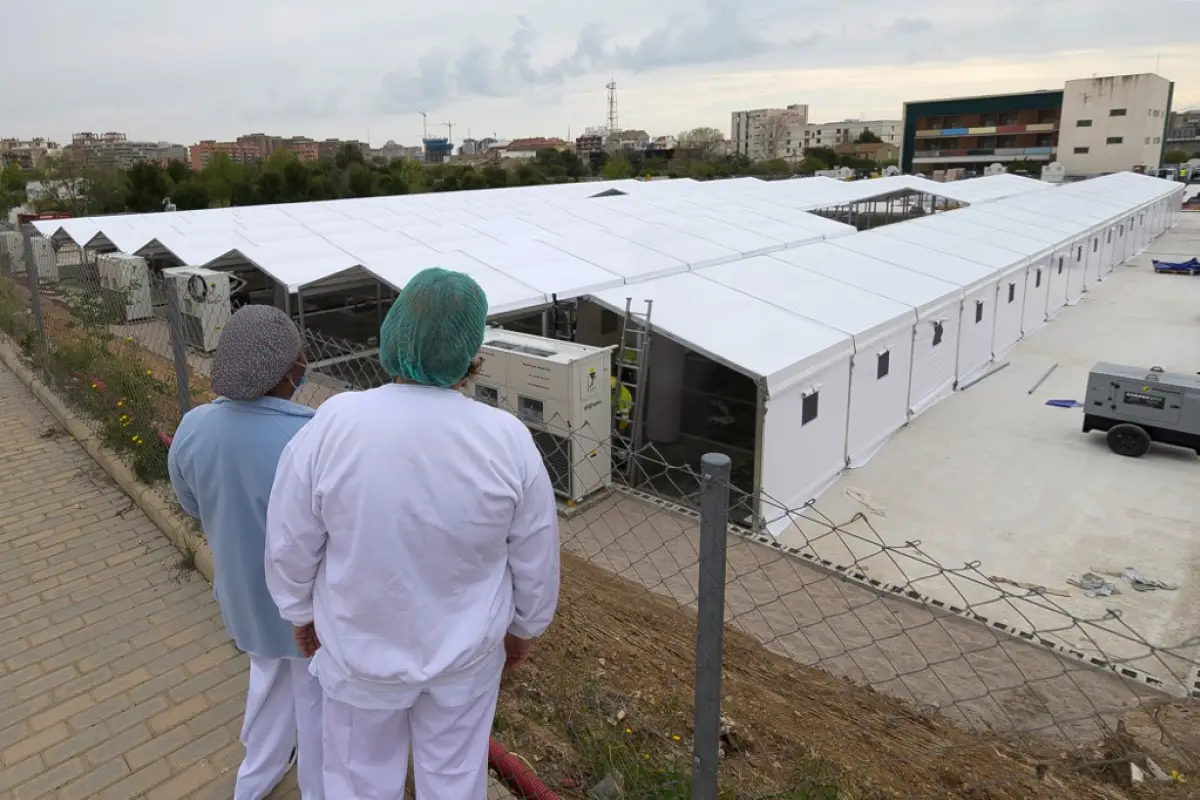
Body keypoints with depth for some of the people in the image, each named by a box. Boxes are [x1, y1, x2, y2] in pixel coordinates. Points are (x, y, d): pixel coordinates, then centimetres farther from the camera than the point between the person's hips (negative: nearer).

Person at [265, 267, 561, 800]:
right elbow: (536, 559, -9)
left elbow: (291, 544, -11)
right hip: (466, 649, 1)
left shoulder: (333, 425, -25)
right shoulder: (509, 440, -22)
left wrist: (302, 612, 9)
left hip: (363, 646, 0)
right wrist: (525, 628, 9)